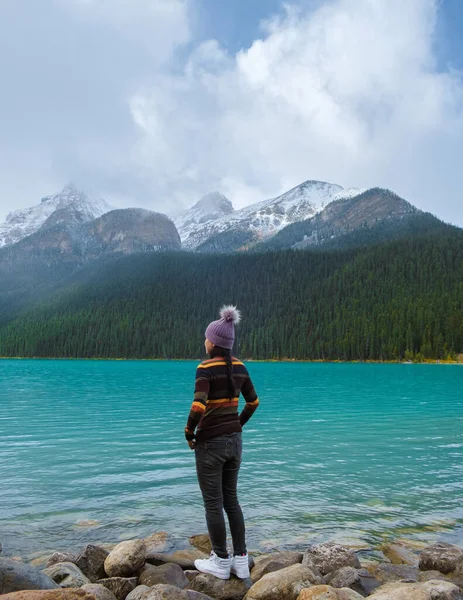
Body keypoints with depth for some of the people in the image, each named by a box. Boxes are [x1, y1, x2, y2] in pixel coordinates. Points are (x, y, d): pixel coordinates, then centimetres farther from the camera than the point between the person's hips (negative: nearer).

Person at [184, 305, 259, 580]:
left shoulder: (206, 368, -18)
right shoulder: (240, 367, 3)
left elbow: (198, 407, -27)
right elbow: (254, 402, 12)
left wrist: (189, 433, -10)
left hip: (210, 442, -7)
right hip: (234, 440, 7)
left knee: (213, 503, 8)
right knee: (231, 499, 18)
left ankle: (221, 562, 21)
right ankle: (241, 560, 24)